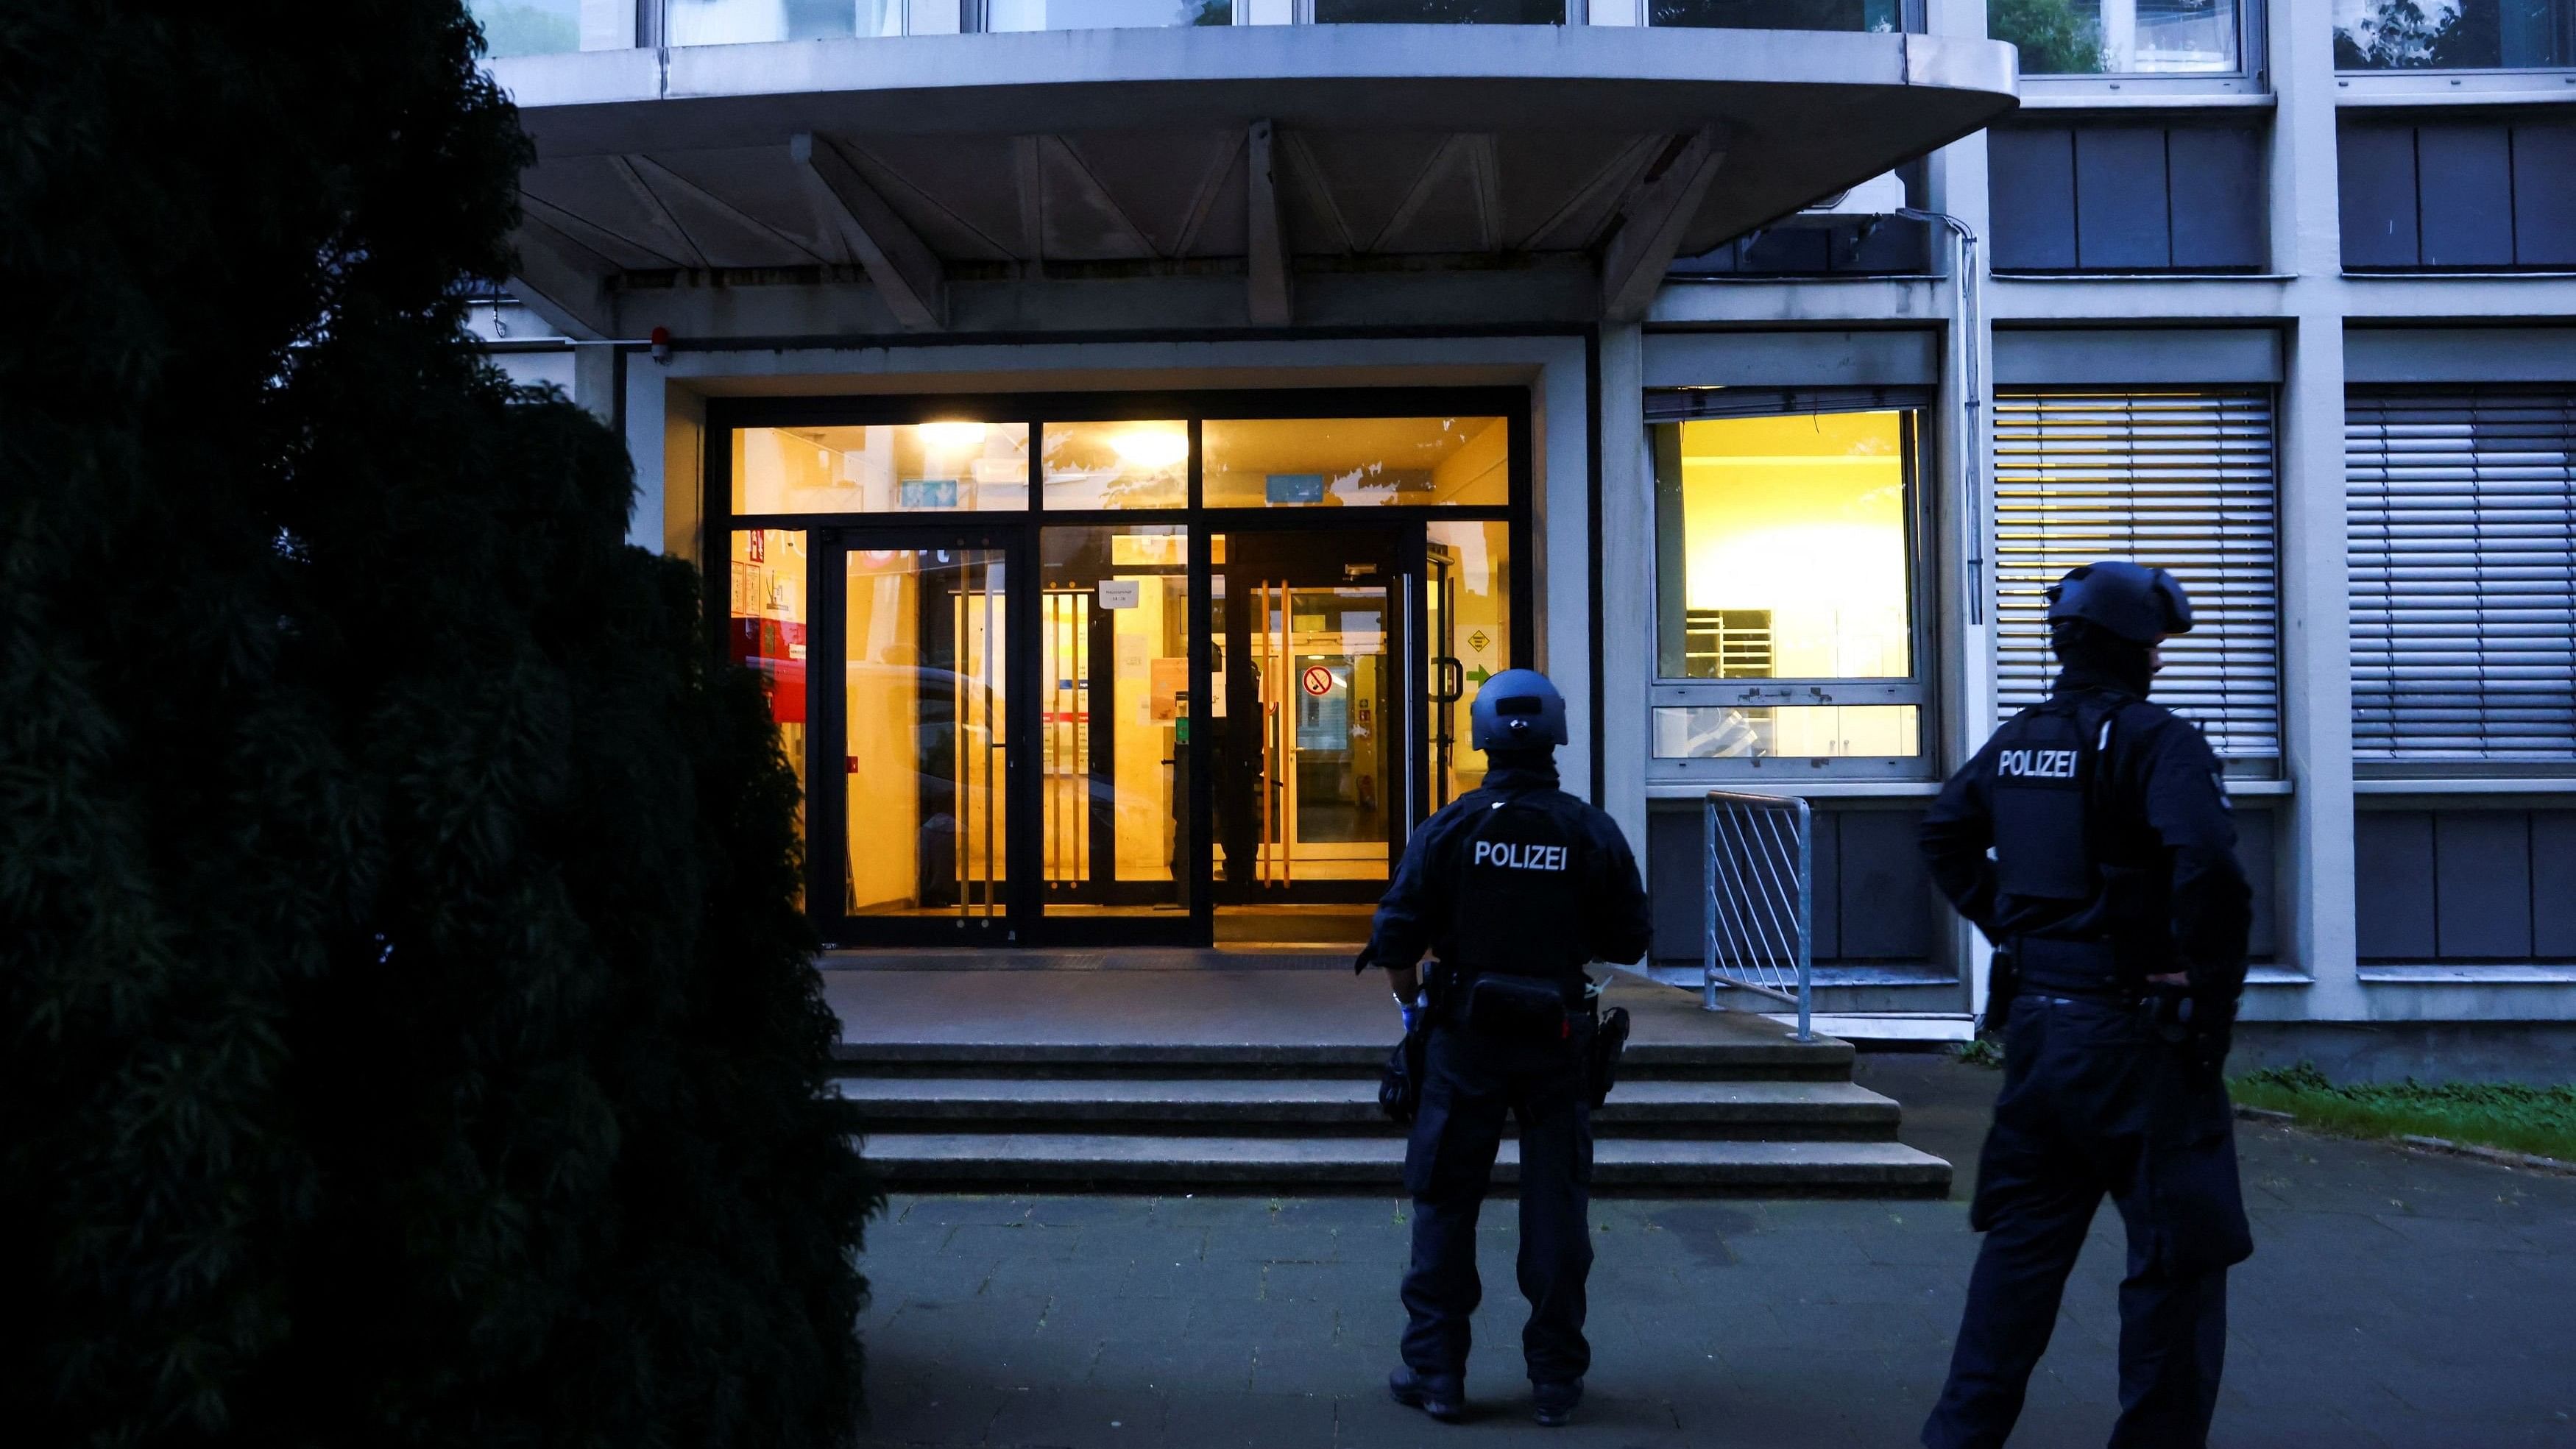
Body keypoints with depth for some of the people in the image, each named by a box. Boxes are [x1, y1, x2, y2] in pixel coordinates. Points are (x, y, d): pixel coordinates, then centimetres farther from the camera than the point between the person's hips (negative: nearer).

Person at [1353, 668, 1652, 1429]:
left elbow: (1397, 936, -9)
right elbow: (1628, 941, -1)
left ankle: (1436, 1371, 15)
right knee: (1556, 1208, 11)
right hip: (1557, 1042, 1)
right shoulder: (1593, 833, -4)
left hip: (1465, 1037, -1)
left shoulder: (1449, 829, -7)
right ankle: (1556, 1376, 17)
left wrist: (1412, 1006, 9)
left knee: (1445, 1204, 10)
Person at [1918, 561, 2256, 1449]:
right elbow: (2209, 868, -27)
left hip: (2035, 1018, 7)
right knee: (2178, 1257, 6)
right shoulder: (2155, 741, -14)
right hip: (2134, 1033, -7)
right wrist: (2210, 985, -15)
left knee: (2022, 1242, 17)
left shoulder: (2015, 742, 9)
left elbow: (1944, 836, 19)